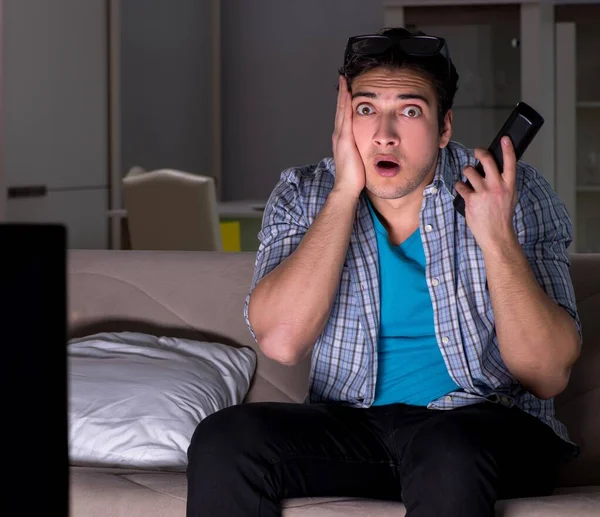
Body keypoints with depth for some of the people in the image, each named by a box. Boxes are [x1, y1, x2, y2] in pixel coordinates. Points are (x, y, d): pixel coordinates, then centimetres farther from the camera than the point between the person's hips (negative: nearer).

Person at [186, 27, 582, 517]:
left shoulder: (515, 193, -5)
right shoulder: (303, 197, 1)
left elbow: (549, 377, -11)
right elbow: (282, 341, -16)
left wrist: (497, 240, -24)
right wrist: (345, 192, -15)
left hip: (487, 423, -2)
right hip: (351, 424, 3)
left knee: (448, 447, -37)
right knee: (223, 441, -24)